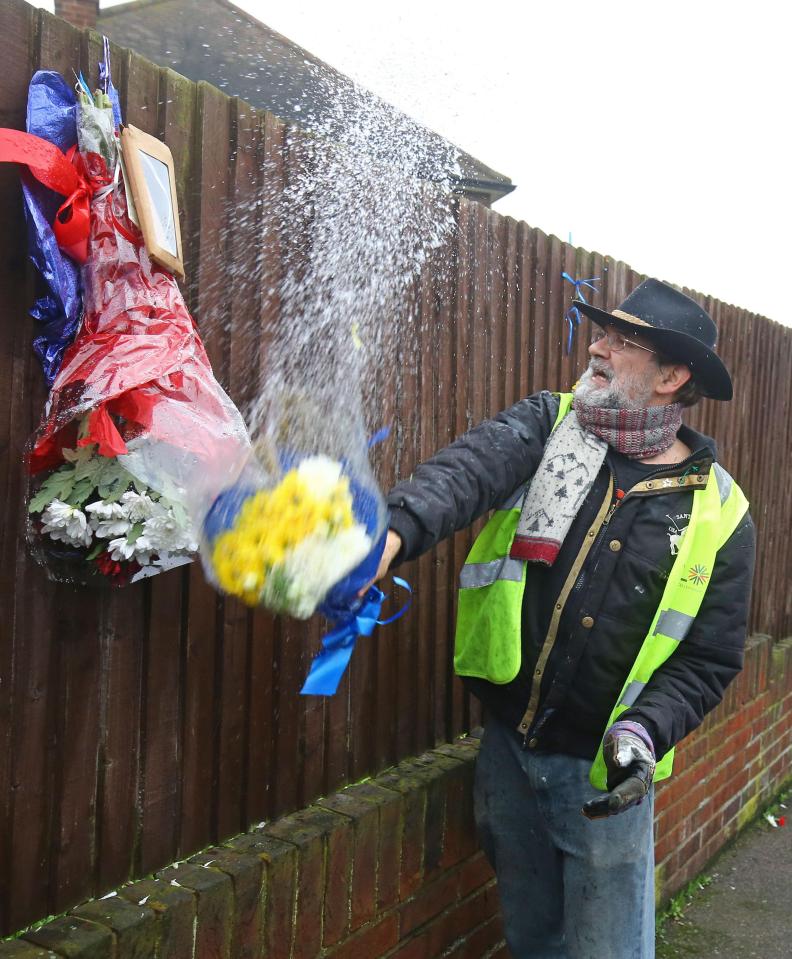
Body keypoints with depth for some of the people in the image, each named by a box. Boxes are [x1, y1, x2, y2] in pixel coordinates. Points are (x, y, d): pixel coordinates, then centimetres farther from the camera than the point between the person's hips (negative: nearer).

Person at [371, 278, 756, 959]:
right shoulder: (549, 424, -2)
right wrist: (396, 528, -45)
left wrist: (645, 731, -20)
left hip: (604, 773, -2)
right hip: (508, 747, 2)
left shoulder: (718, 514, -5)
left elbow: (710, 660, -1)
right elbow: (472, 468, -24)